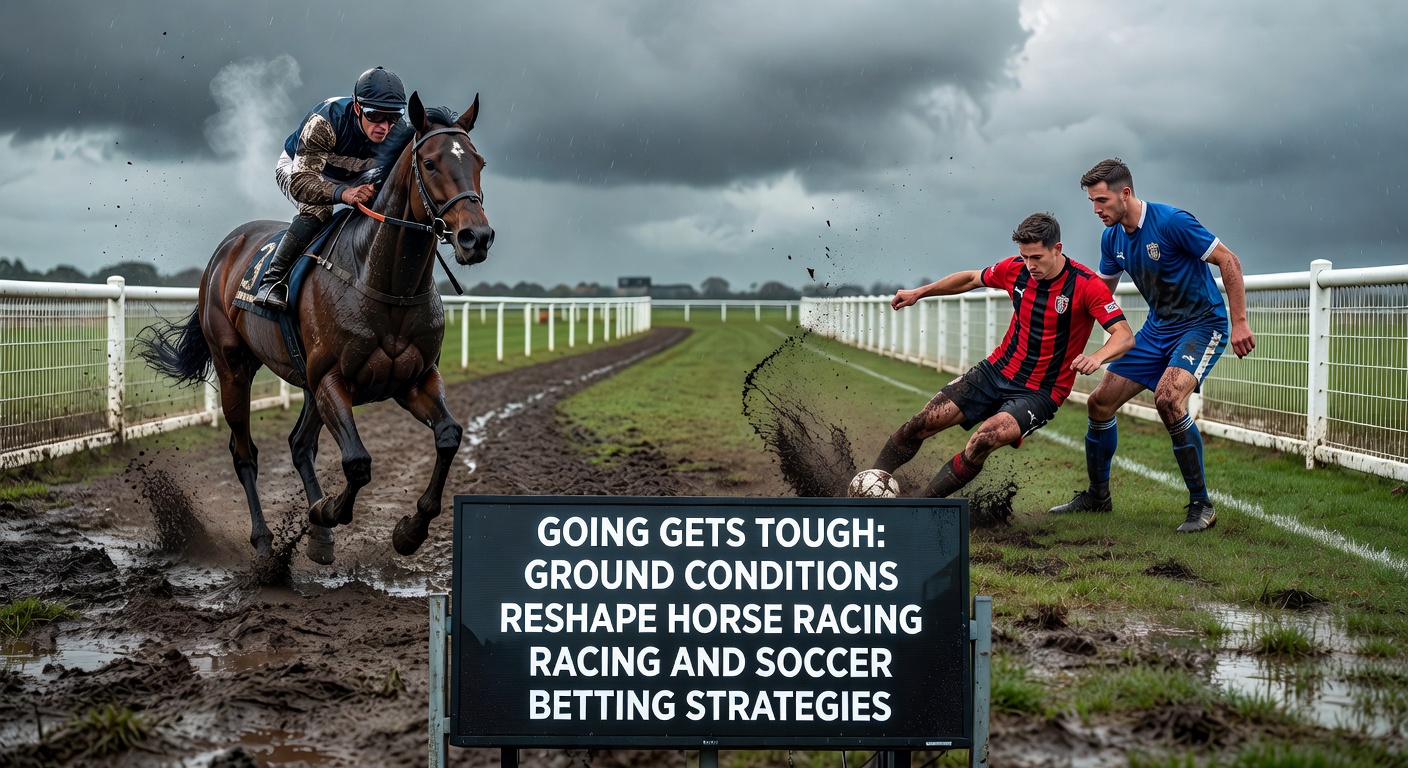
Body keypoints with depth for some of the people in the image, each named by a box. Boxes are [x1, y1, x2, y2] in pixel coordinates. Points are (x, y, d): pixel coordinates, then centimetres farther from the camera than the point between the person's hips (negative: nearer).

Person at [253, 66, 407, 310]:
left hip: (349, 180, 5)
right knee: (318, 209, -34)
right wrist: (343, 193, -65)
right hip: (295, 168, -5)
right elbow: (300, 183, -46)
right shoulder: (325, 122, -41)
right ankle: (272, 280, -29)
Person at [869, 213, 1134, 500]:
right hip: (996, 370, 5)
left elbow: (1125, 335, -25)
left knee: (983, 441, -30)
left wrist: (1096, 358, -45)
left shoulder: (1086, 285, -18)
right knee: (921, 424, -7)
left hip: (1040, 392, -5)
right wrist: (920, 292, 20)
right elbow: (972, 279, 18)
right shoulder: (1015, 269, -2)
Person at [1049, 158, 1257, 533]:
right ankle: (1097, 495, 24)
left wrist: (1240, 323, -21)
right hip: (1157, 329, 8)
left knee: (1168, 397, -31)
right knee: (1100, 402, 3)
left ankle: (1201, 505, -19)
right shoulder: (1112, 238, 0)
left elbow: (1229, 262, -17)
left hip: (1203, 325, -8)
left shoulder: (1172, 222, -22)